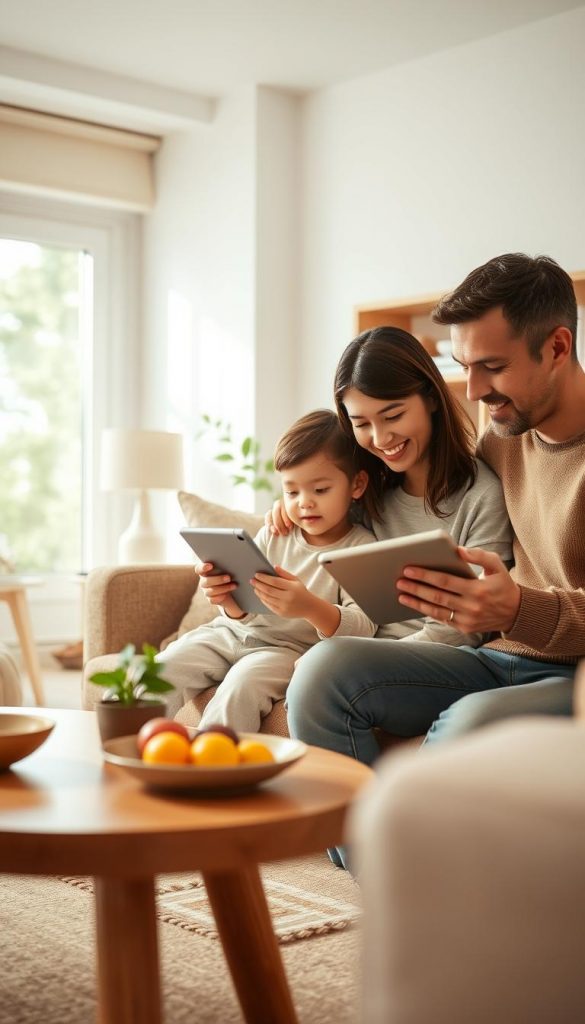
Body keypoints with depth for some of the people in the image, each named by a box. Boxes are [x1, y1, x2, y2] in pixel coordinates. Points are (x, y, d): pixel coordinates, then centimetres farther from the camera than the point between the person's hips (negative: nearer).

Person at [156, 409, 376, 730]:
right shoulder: (274, 533, 4)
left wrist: (311, 607, -39)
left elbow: (362, 629, -18)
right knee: (163, 669, -16)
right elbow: (243, 610, 5)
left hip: (290, 647, -5)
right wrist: (229, 599, -22)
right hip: (231, 632, 5)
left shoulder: (362, 548, -8)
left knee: (242, 683, -33)